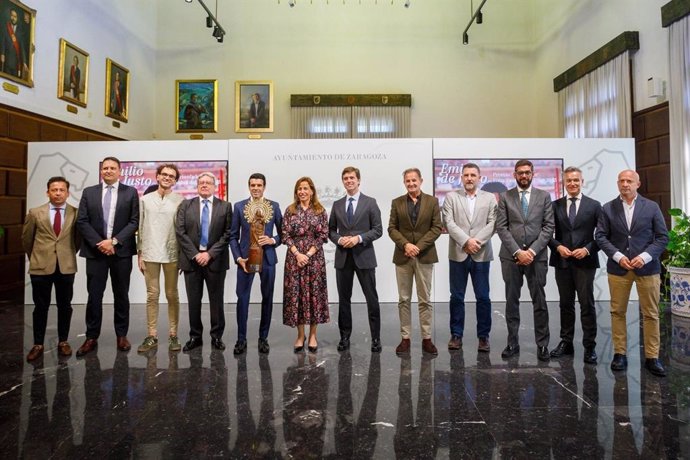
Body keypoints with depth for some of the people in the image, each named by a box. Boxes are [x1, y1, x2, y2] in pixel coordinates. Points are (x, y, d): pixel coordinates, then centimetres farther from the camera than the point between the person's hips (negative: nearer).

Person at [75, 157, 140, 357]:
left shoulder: (130, 192, 3)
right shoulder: (89, 192, 8)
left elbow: (134, 221, -3)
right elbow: (82, 222, 1)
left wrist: (114, 241, -13)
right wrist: (99, 243, -11)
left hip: (121, 251, -1)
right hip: (95, 251, 1)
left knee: (121, 295, 8)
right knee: (94, 296, 3)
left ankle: (122, 335, 18)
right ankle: (91, 337, 14)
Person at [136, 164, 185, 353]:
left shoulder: (180, 201, 1)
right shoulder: (145, 199, 7)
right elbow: (140, 227, 8)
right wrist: (140, 253, 5)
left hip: (172, 254, -1)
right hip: (150, 254, 2)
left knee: (172, 295, 6)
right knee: (152, 295, 6)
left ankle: (173, 335, 15)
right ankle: (151, 336, 14)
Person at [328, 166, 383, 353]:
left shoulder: (370, 202, 1)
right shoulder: (337, 205, 10)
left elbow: (378, 229, -3)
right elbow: (331, 230, 12)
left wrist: (359, 238, -16)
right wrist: (339, 239, -9)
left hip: (364, 256, -3)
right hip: (343, 257, 3)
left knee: (371, 299, 1)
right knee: (344, 298, 9)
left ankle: (376, 338, 12)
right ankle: (345, 336, 20)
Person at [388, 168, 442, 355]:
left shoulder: (432, 201, 3)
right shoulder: (397, 202, 6)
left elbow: (437, 227, -3)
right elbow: (392, 228, 2)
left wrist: (419, 246, -13)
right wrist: (405, 244, -14)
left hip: (425, 256, -1)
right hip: (402, 256, 1)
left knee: (425, 299, 4)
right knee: (403, 300, 5)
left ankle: (426, 338, 13)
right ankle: (405, 338, 13)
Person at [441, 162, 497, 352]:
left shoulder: (490, 198, 8)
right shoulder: (451, 197, 6)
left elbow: (492, 224, -1)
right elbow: (449, 223, -5)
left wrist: (477, 241, -14)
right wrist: (466, 241, -14)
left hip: (481, 254, 0)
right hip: (458, 254, 0)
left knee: (483, 297, 4)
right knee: (456, 297, 5)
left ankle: (483, 336, 15)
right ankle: (456, 335, 15)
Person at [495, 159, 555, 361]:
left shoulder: (544, 196, 7)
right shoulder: (505, 197, 5)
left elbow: (549, 226, 1)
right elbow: (501, 228, -2)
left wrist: (532, 250, -10)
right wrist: (517, 251, -11)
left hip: (537, 256, 0)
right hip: (511, 256, 0)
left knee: (540, 302, 3)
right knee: (511, 302, 6)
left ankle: (542, 344, 14)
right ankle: (513, 343, 16)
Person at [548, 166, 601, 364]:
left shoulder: (594, 205, 3)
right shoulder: (555, 205, 7)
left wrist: (587, 249, -13)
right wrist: (558, 246, -10)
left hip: (585, 262, -2)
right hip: (562, 262, 2)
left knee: (587, 304, 0)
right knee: (565, 304, 10)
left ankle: (590, 346, 9)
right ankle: (566, 342, 19)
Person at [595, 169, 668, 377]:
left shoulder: (652, 207, 3)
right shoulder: (607, 208, 4)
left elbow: (662, 237, 1)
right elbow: (601, 236, 0)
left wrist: (645, 256, -13)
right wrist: (618, 256, -13)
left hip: (647, 267, 0)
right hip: (618, 267, 0)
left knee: (650, 314, 4)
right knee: (617, 312, 5)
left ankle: (652, 357, 14)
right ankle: (620, 354, 15)